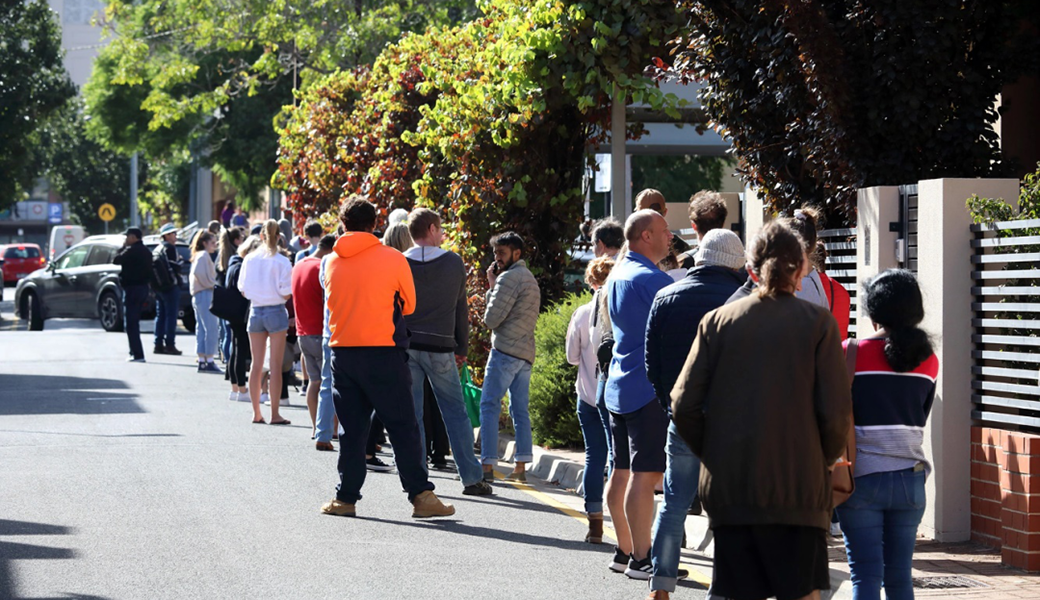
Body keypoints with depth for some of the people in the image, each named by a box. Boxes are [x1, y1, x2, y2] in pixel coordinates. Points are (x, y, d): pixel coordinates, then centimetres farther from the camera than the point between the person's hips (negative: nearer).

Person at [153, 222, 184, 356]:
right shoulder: (170, 248, -13)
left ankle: (158, 344, 13)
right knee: (171, 315, -6)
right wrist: (181, 261, 0)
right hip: (171, 286, -9)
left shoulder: (157, 249, 15)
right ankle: (169, 344, -8)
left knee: (160, 315, 12)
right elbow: (176, 267, -17)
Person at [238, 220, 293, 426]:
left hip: (255, 310, 4)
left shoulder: (249, 259, 0)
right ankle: (274, 414, 0)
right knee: (275, 366, 0)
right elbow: (285, 294, -12)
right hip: (276, 312, -4)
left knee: (256, 364, 10)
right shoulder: (282, 262, -11)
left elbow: (243, 290, 5)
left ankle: (256, 413, 12)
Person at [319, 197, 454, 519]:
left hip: (342, 353, 3)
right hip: (383, 352, -3)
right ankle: (420, 495, -3)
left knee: (352, 429, 10)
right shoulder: (393, 259, -4)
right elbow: (408, 305, 9)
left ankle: (346, 497, 10)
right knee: (403, 428, 1)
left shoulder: (332, 262, 5)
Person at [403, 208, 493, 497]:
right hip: (441, 347, 0)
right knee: (456, 412, 7)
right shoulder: (454, 263, 1)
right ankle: (472, 478, 5)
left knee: (411, 414, 5)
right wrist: (462, 347, 15)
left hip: (407, 345, 0)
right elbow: (461, 308, 6)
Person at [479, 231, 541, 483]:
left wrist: (492, 287, 0)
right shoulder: (531, 279, 22)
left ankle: (487, 465, -13)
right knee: (520, 410, 8)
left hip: (505, 350, -9)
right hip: (526, 353, 9)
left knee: (489, 406, -7)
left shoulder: (509, 278, -9)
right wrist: (495, 286, 14)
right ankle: (521, 467, 4)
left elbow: (491, 319, -12)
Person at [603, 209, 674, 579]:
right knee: (645, 474, -9)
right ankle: (641, 559, -9)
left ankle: (625, 551, 19)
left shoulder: (617, 275, 15)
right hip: (648, 389, -10)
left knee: (622, 471, 12)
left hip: (620, 385, 10)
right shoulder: (651, 279, -15)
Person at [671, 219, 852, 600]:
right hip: (797, 488, -2)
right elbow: (835, 412, -7)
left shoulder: (718, 321, 3)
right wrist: (826, 460, 12)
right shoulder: (817, 322, -2)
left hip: (727, 487, 2)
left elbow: (684, 406, 0)